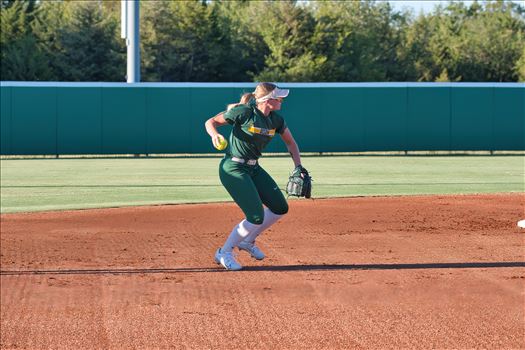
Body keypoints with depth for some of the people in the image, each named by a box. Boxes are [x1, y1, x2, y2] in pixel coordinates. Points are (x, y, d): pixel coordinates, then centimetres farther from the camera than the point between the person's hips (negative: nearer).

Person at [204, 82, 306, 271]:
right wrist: (215, 134, -32)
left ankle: (247, 241, 25)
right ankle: (224, 253, 2)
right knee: (256, 217, -15)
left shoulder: (276, 120, 0)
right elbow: (210, 122, -11)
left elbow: (290, 142, 14)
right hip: (233, 168, -8)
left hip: (254, 169, 8)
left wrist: (298, 167, 2)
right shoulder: (244, 112, -19)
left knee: (280, 208, 7)